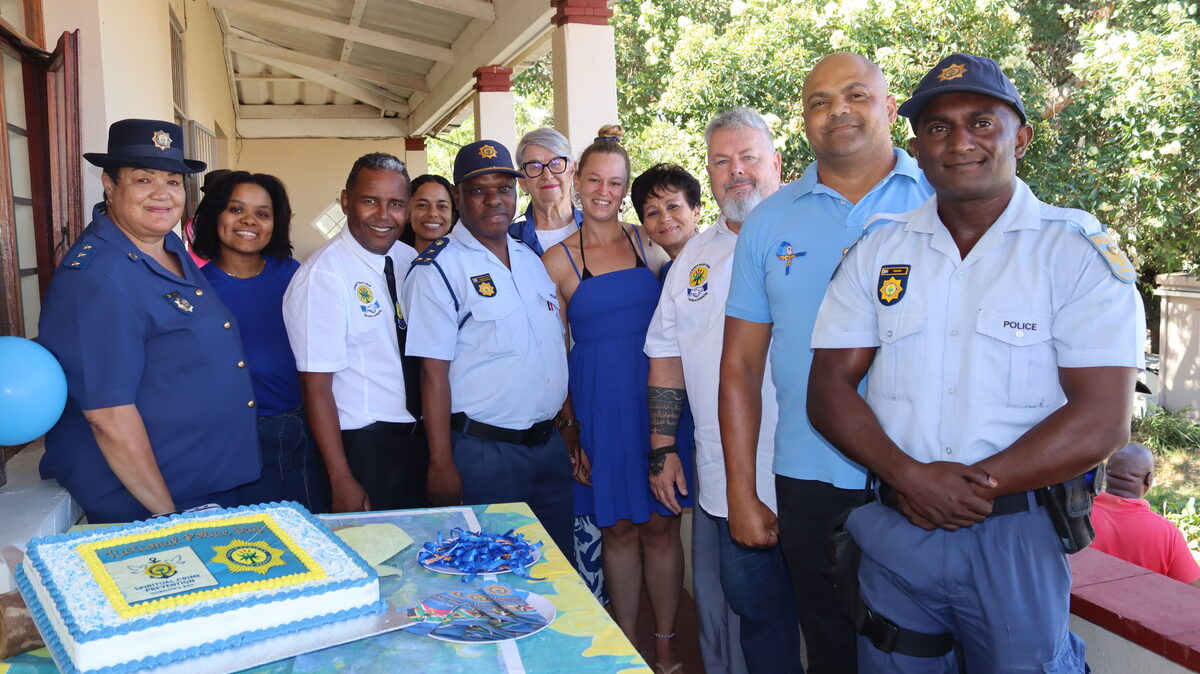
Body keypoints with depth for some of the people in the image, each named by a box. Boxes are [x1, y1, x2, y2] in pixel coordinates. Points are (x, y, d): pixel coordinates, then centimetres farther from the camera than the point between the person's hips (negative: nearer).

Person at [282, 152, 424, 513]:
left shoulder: (410, 260, 3)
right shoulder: (323, 276, -18)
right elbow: (316, 388, -18)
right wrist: (342, 482, -18)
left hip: (420, 438, 7)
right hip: (365, 447, -6)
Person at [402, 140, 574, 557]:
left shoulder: (531, 259, 11)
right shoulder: (438, 269, -9)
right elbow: (433, 372, -13)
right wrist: (441, 464, -15)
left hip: (549, 444, 6)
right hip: (484, 452, -6)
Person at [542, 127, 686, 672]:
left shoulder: (649, 243, 6)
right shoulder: (558, 260, 2)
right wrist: (568, 429, -2)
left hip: (658, 396, 1)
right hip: (597, 403, -1)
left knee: (660, 524, 7)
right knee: (618, 527, 8)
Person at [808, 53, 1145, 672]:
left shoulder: (1080, 251, -4)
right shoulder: (878, 250, 4)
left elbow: (1102, 420, -12)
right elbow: (828, 390, -1)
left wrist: (972, 485, -16)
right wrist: (910, 476, -16)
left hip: (1019, 537, -2)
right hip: (893, 533, 3)